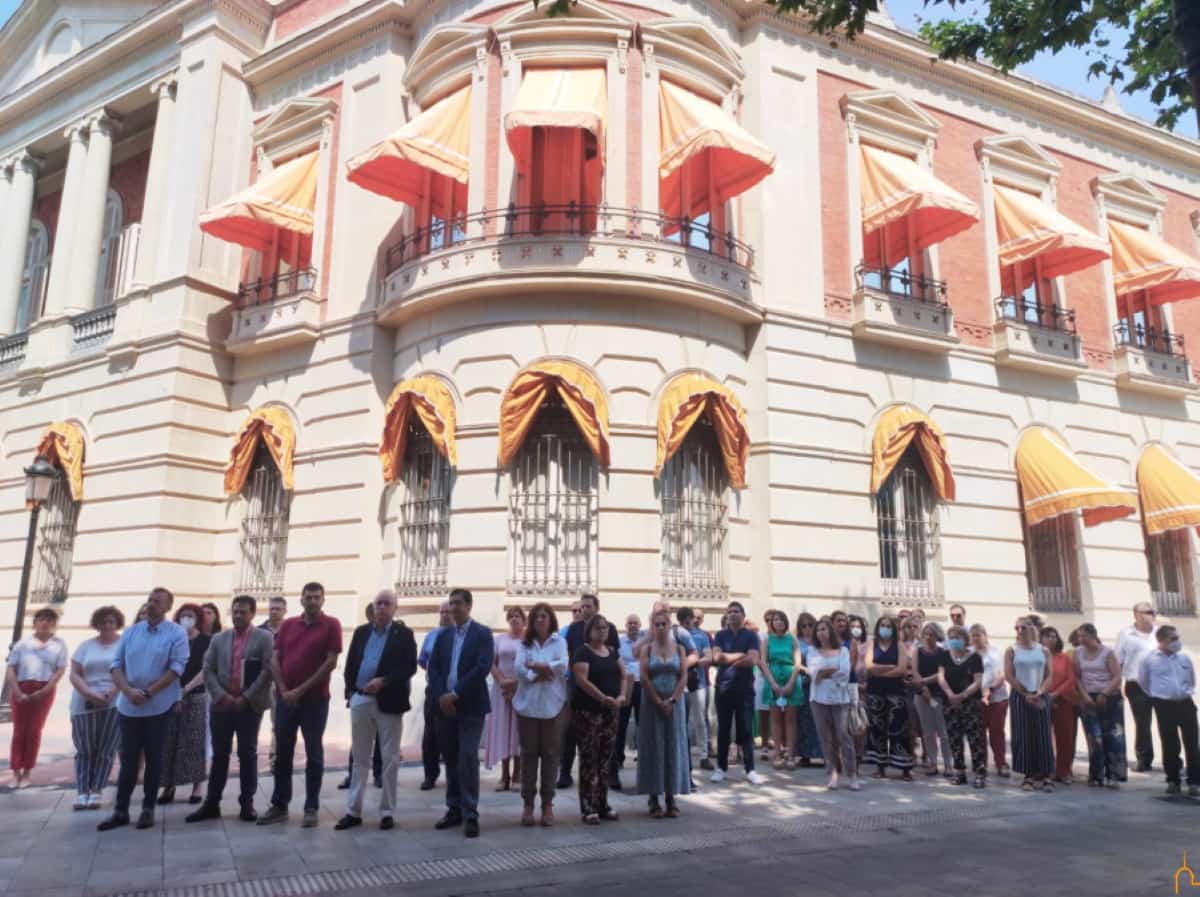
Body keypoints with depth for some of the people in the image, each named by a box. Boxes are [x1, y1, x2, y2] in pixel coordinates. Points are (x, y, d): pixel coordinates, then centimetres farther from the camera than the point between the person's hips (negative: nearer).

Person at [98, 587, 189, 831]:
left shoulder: (176, 633, -6)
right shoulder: (130, 632, 7)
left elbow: (176, 668, -13)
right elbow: (116, 665, 4)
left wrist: (148, 693, -17)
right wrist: (128, 690, -13)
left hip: (159, 707, -3)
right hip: (129, 706, 4)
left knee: (153, 758, 7)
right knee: (128, 758, 10)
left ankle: (148, 809, 17)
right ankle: (121, 810, 18)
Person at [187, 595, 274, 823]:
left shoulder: (264, 637, -2)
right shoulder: (218, 639, 10)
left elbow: (268, 670, -9)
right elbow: (208, 670, 5)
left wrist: (246, 697, -13)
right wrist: (221, 695, -10)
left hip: (250, 706, -3)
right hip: (221, 705, 3)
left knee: (247, 754, 4)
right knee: (219, 755, 9)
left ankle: (247, 803, 12)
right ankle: (211, 804, 16)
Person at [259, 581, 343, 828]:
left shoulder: (331, 625, -5)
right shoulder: (287, 625, 8)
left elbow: (331, 662, -11)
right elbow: (275, 659, 6)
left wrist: (301, 690, -12)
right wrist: (284, 690, -7)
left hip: (315, 699, -4)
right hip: (285, 697, 4)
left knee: (313, 754, 4)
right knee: (282, 753, 10)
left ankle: (311, 808, 12)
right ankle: (279, 805, 21)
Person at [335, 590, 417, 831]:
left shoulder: (404, 634, -3)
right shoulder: (361, 632, 9)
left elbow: (410, 667, -11)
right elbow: (350, 664, 11)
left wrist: (383, 681, -20)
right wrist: (350, 691, 2)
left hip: (389, 702, -3)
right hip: (361, 700, 4)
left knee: (390, 759, 4)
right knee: (359, 758, 11)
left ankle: (387, 811, 14)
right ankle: (354, 811, 18)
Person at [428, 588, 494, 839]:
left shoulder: (482, 634, -3)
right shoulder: (443, 635, 12)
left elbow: (482, 668, -14)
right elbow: (433, 667, 6)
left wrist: (455, 694, -16)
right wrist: (441, 696, -10)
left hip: (470, 706, -5)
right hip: (444, 705, 5)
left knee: (468, 758, -9)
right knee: (450, 759, 10)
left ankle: (470, 815, -2)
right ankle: (454, 809, 20)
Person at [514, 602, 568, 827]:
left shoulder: (559, 641, 3)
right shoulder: (524, 643, 7)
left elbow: (562, 666, -13)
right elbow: (520, 670, -6)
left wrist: (534, 666, -9)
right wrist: (541, 673, -16)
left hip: (552, 705, -1)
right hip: (528, 705, 1)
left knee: (550, 754, 3)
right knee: (529, 754, 5)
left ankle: (548, 804, 11)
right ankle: (528, 804, 12)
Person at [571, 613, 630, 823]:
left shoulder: (612, 651, 14)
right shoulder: (582, 652, -8)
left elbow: (623, 675, 15)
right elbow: (581, 680, -18)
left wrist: (622, 696, -4)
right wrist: (604, 698, -24)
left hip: (610, 712, 7)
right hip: (587, 711, -7)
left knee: (605, 758, 11)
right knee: (589, 758, -4)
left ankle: (602, 804, 19)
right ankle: (588, 808, 1)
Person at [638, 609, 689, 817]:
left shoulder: (679, 648, 5)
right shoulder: (647, 649, 1)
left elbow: (684, 677, -1)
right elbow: (644, 677, -6)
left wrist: (671, 700, -11)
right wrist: (658, 702, -12)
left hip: (674, 703, 2)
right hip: (651, 703, -1)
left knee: (674, 746, 3)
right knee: (653, 747, 1)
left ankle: (671, 796, 11)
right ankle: (653, 797, 6)